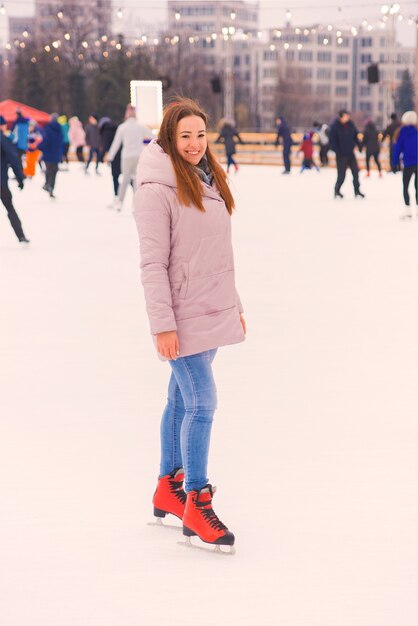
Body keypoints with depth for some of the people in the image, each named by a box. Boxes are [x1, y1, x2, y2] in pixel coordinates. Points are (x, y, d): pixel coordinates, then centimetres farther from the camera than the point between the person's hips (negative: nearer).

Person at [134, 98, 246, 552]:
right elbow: (152, 263, -15)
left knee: (182, 400, 15)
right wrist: (162, 325, -18)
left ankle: (170, 487, 26)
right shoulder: (157, 190, -13)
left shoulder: (208, 181, 12)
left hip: (212, 313, 8)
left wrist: (234, 306, 18)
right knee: (201, 403, -9)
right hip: (183, 318, -8)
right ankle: (196, 504, -1)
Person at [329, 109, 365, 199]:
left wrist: (359, 144, 4)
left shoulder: (350, 124, 1)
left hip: (350, 153, 6)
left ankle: (357, 191, 16)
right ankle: (337, 191, 17)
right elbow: (332, 141, -14)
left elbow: (355, 135, 15)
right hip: (341, 155, -6)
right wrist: (337, 151, -21)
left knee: (355, 172, 6)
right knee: (341, 175, -2)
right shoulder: (335, 127, -15)